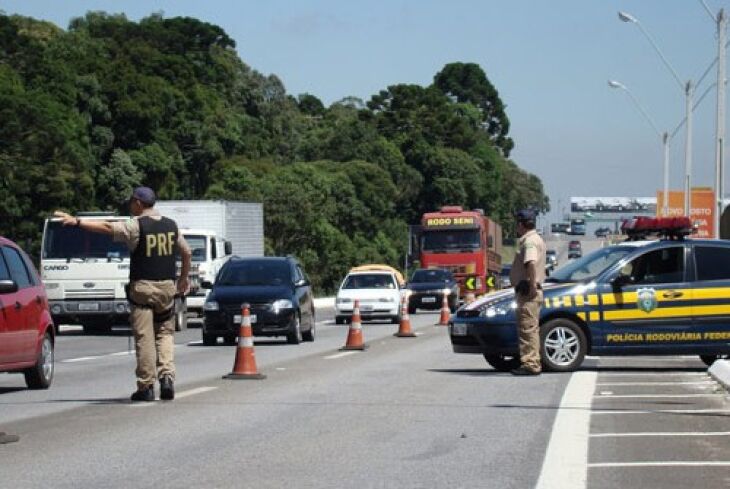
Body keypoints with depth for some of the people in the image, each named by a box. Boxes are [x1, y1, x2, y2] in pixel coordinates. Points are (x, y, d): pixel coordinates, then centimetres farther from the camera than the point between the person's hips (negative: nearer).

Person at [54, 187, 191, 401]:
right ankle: (167, 377, -2)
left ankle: (146, 386, -1)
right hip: (167, 286, 4)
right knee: (165, 333, 14)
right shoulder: (171, 225, 10)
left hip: (143, 287, -4)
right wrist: (184, 278, 32)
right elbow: (186, 252, 19)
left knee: (144, 337, -2)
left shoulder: (136, 225, -7)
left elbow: (106, 227, -15)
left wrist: (76, 221, -15)